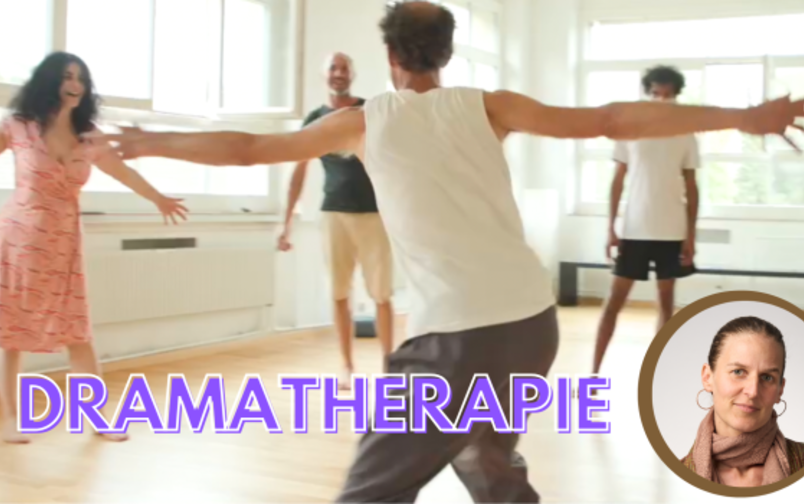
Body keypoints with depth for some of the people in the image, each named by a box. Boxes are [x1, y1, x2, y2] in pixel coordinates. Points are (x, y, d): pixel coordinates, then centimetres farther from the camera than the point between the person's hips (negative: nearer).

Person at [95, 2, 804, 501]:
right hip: (534, 321, 5)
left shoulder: (365, 120, 6)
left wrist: (149, 142, 28)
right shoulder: (486, 107, 10)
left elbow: (246, 148, 13)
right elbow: (610, 121, 7)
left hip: (457, 337, -5)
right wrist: (742, 117, 12)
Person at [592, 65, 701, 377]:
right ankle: (594, 372, 2)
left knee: (666, 301, 7)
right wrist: (611, 228, -1)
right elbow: (618, 181, 4)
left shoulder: (686, 137, 3)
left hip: (672, 232, 1)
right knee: (615, 300, -2)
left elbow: (691, 188, 5)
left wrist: (691, 236, 0)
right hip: (634, 230, -1)